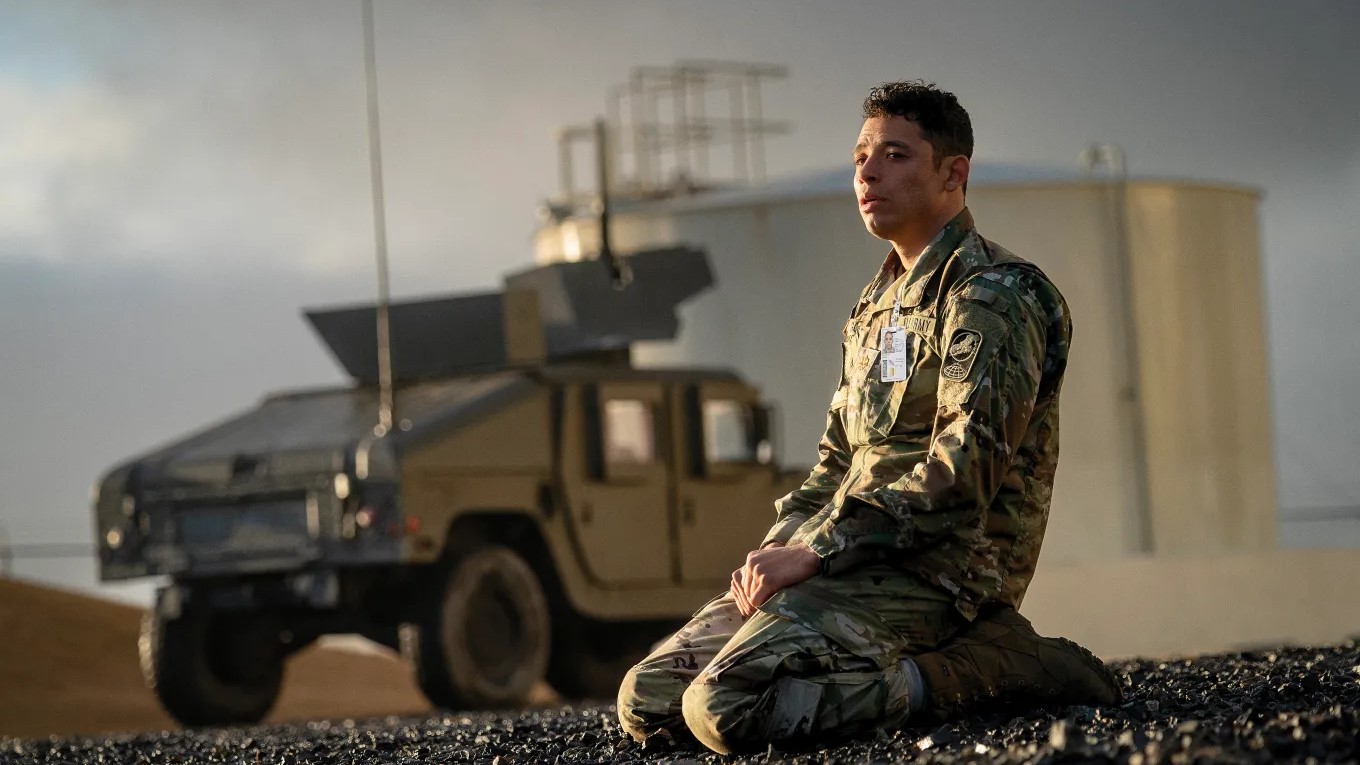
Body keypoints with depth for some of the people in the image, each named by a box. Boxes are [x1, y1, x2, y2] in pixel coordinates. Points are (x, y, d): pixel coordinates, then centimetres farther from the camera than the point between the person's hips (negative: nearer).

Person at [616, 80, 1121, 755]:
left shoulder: (991, 296, -7)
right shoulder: (875, 306, 23)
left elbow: (962, 475, -18)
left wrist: (813, 551, -18)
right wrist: (777, 547, 4)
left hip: (935, 569, -10)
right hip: (858, 561, 10)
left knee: (722, 707, -28)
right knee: (646, 701, 1)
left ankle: (976, 672, -12)